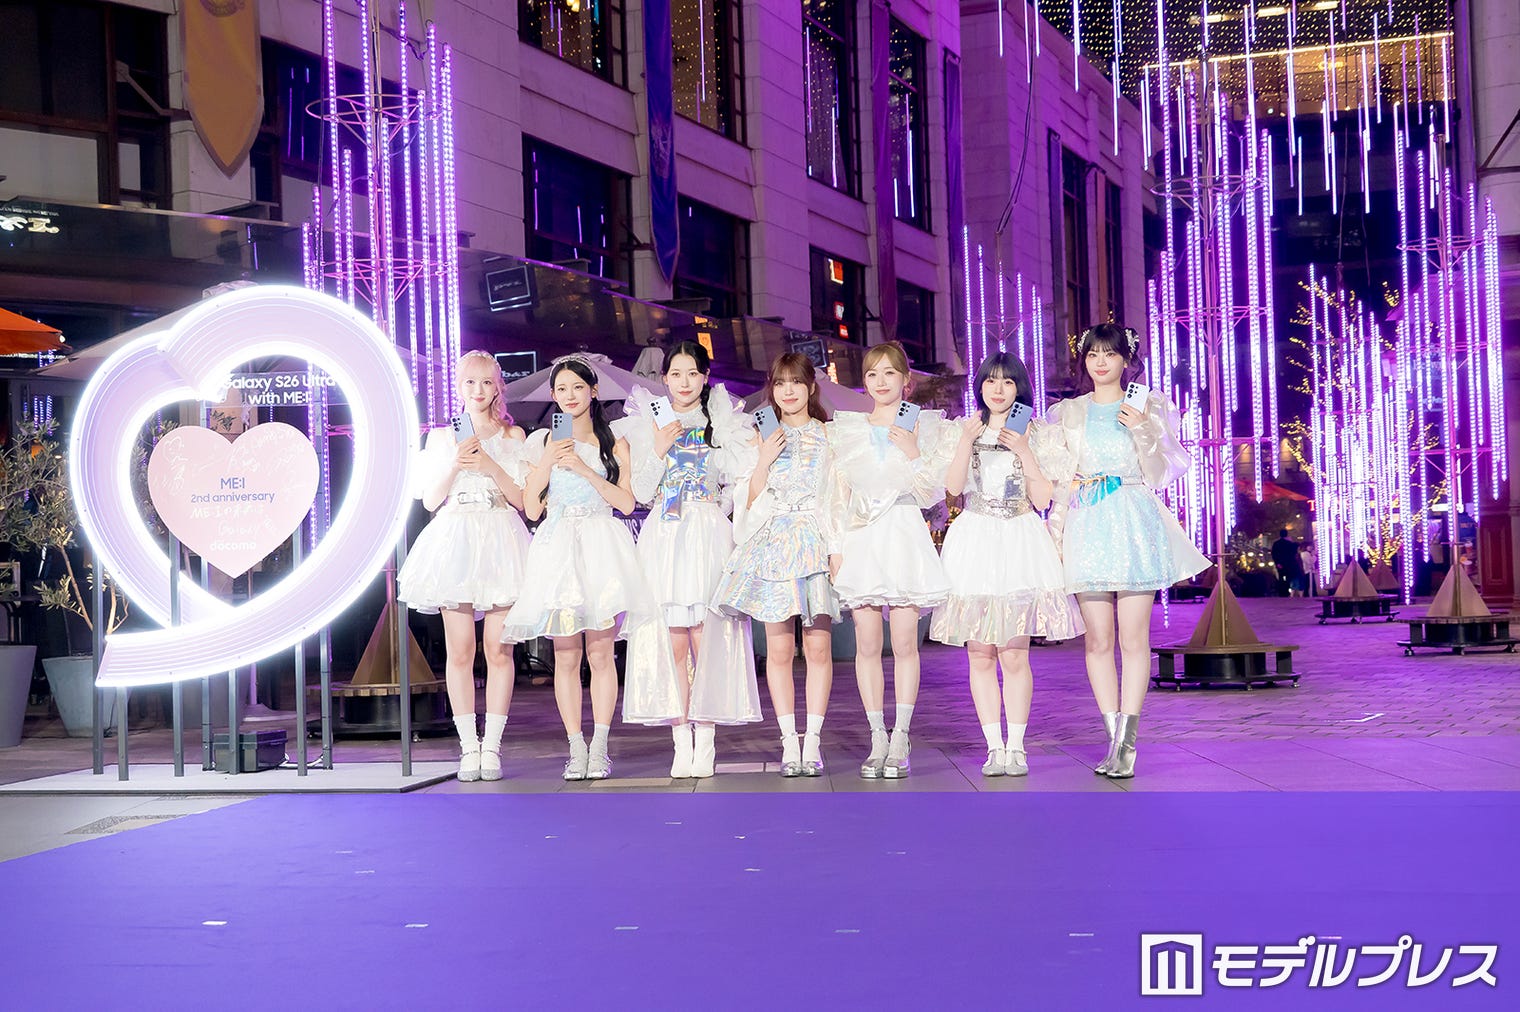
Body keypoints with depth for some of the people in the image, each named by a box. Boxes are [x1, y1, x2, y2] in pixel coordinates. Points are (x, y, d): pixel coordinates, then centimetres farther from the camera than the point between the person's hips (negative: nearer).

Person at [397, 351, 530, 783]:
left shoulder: (513, 436, 10)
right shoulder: (442, 437, 12)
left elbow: (522, 498, 4)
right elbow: (430, 500, 8)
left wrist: (489, 466, -8)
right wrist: (456, 464, -7)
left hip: (500, 543, -1)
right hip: (455, 542, 1)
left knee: (498, 648, -6)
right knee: (460, 650, -3)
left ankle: (492, 746, -1)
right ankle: (468, 747, 2)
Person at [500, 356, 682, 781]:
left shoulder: (613, 443, 9)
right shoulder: (542, 443, 11)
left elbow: (625, 502, -1)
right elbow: (531, 510, 7)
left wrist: (583, 468, -8)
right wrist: (547, 463, -5)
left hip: (602, 550, -1)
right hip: (557, 549, 1)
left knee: (600, 652, -7)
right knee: (566, 655, -2)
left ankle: (599, 749, -1)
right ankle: (576, 749, 3)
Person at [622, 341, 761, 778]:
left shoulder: (722, 424, 10)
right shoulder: (648, 426, 13)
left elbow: (736, 481, 4)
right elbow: (641, 492, 6)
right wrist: (658, 450, -3)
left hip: (708, 536, -1)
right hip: (663, 537, 1)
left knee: (706, 639, -9)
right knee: (672, 642, -5)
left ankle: (704, 740, -5)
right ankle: (682, 740, -1)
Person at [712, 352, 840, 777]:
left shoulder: (829, 437, 9)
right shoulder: (762, 439, 12)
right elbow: (750, 502, 8)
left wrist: (837, 547, -4)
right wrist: (764, 462, -7)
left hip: (817, 544, -1)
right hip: (773, 545, 1)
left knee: (818, 646, -5)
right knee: (779, 648, -2)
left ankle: (813, 740, 0)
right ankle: (789, 741, 2)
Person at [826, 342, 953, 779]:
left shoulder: (925, 428, 8)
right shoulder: (844, 430, 12)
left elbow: (933, 492, 4)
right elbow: (839, 495, 11)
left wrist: (914, 456, -9)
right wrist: (836, 546, 3)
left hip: (905, 534, -1)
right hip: (861, 540, 1)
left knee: (905, 644, -6)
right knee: (867, 645, -1)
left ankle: (900, 739, -2)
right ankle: (878, 738, 6)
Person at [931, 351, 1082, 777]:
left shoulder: (1034, 434, 8)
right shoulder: (963, 431, 11)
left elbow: (1042, 499, 0)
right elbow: (953, 487, -3)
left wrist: (1023, 451, -7)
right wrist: (966, 443, -14)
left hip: (1020, 542, -1)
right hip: (974, 543, 1)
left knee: (1015, 654, -6)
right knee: (980, 657, -1)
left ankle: (1016, 747, 0)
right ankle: (994, 747, 4)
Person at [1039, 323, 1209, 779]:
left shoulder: (1147, 408, 8)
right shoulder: (1068, 413, 14)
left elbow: (1158, 475, 4)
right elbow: (1058, 480, 15)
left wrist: (1143, 431, -10)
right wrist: (1056, 533, 8)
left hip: (1135, 524, -2)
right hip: (1087, 527, 2)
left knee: (1133, 639, -7)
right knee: (1098, 640, -1)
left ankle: (1126, 741, -6)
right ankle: (1117, 741, 5)